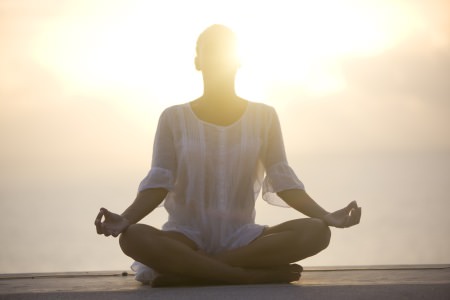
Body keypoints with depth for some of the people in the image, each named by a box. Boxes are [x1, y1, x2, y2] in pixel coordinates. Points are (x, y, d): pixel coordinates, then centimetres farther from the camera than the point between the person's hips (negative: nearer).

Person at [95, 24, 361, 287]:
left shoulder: (264, 116, 6)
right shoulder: (174, 118, 3)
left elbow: (283, 181, 2)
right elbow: (158, 185, -4)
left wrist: (327, 217, -14)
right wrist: (124, 220, -23)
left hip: (241, 238, 2)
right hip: (187, 237, -2)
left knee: (316, 232, -28)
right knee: (133, 237, -35)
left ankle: (184, 269, -26)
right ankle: (258, 275, -32)